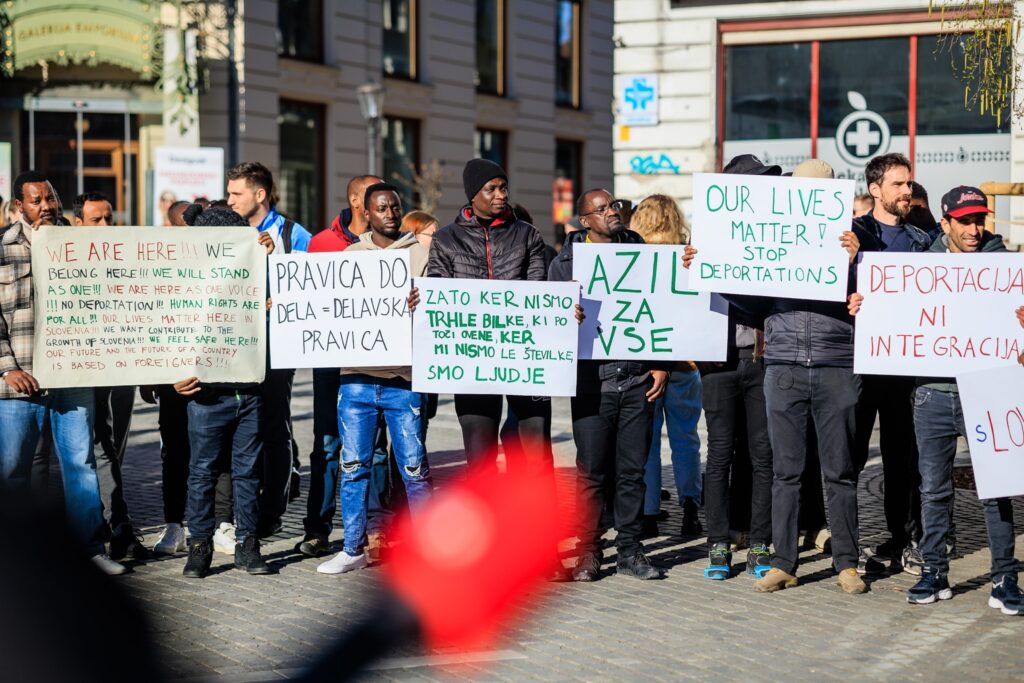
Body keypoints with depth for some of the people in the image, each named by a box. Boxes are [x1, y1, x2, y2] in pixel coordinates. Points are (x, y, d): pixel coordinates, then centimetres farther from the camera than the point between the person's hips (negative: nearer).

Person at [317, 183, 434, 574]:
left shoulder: (421, 255, 7)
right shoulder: (349, 256, 14)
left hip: (404, 376, -2)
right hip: (357, 376, 3)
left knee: (414, 466, -1)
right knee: (354, 466, 5)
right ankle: (353, 549, 13)